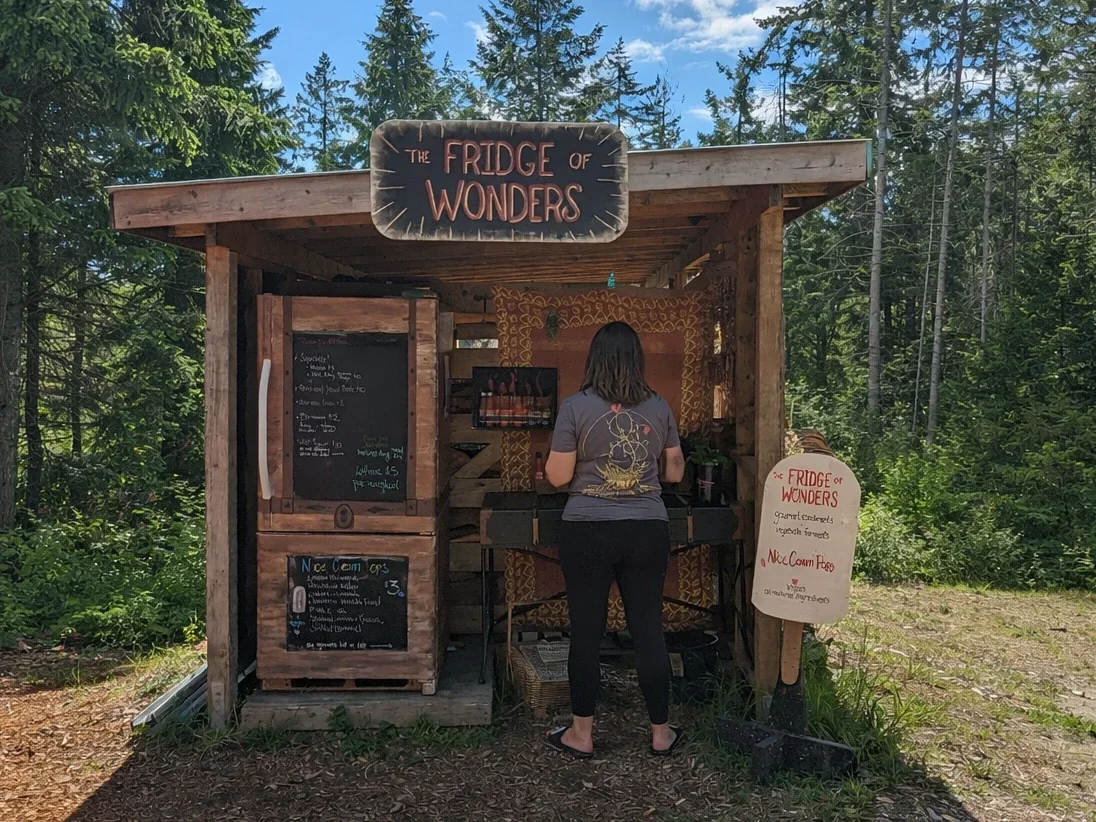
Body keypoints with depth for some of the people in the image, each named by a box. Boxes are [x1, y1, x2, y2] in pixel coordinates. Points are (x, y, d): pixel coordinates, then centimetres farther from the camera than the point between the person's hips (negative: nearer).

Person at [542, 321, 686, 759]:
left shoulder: (575, 407, -9)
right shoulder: (659, 407, 1)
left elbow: (558, 476, -8)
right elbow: (675, 472, 10)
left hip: (587, 533, -3)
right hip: (647, 532, 3)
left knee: (586, 633, 8)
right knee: (649, 631, 11)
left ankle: (581, 734, 20)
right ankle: (661, 733, 24)